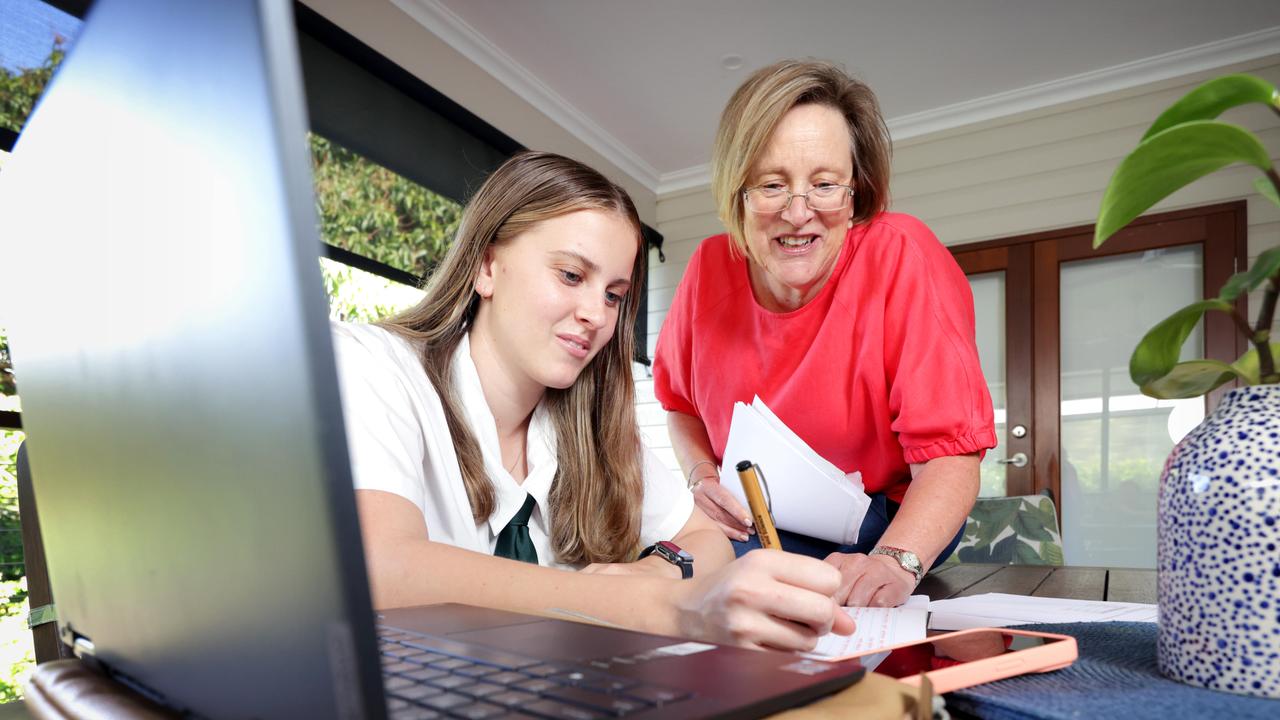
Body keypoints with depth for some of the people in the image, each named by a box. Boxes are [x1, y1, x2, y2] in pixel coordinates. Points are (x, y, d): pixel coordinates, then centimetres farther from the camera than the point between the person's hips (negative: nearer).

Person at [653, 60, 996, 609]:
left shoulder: (903, 257, -21)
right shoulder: (711, 266, -8)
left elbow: (951, 455, -24)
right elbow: (680, 401, 10)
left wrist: (894, 562, -41)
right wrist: (701, 474, -9)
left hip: (891, 524, -4)